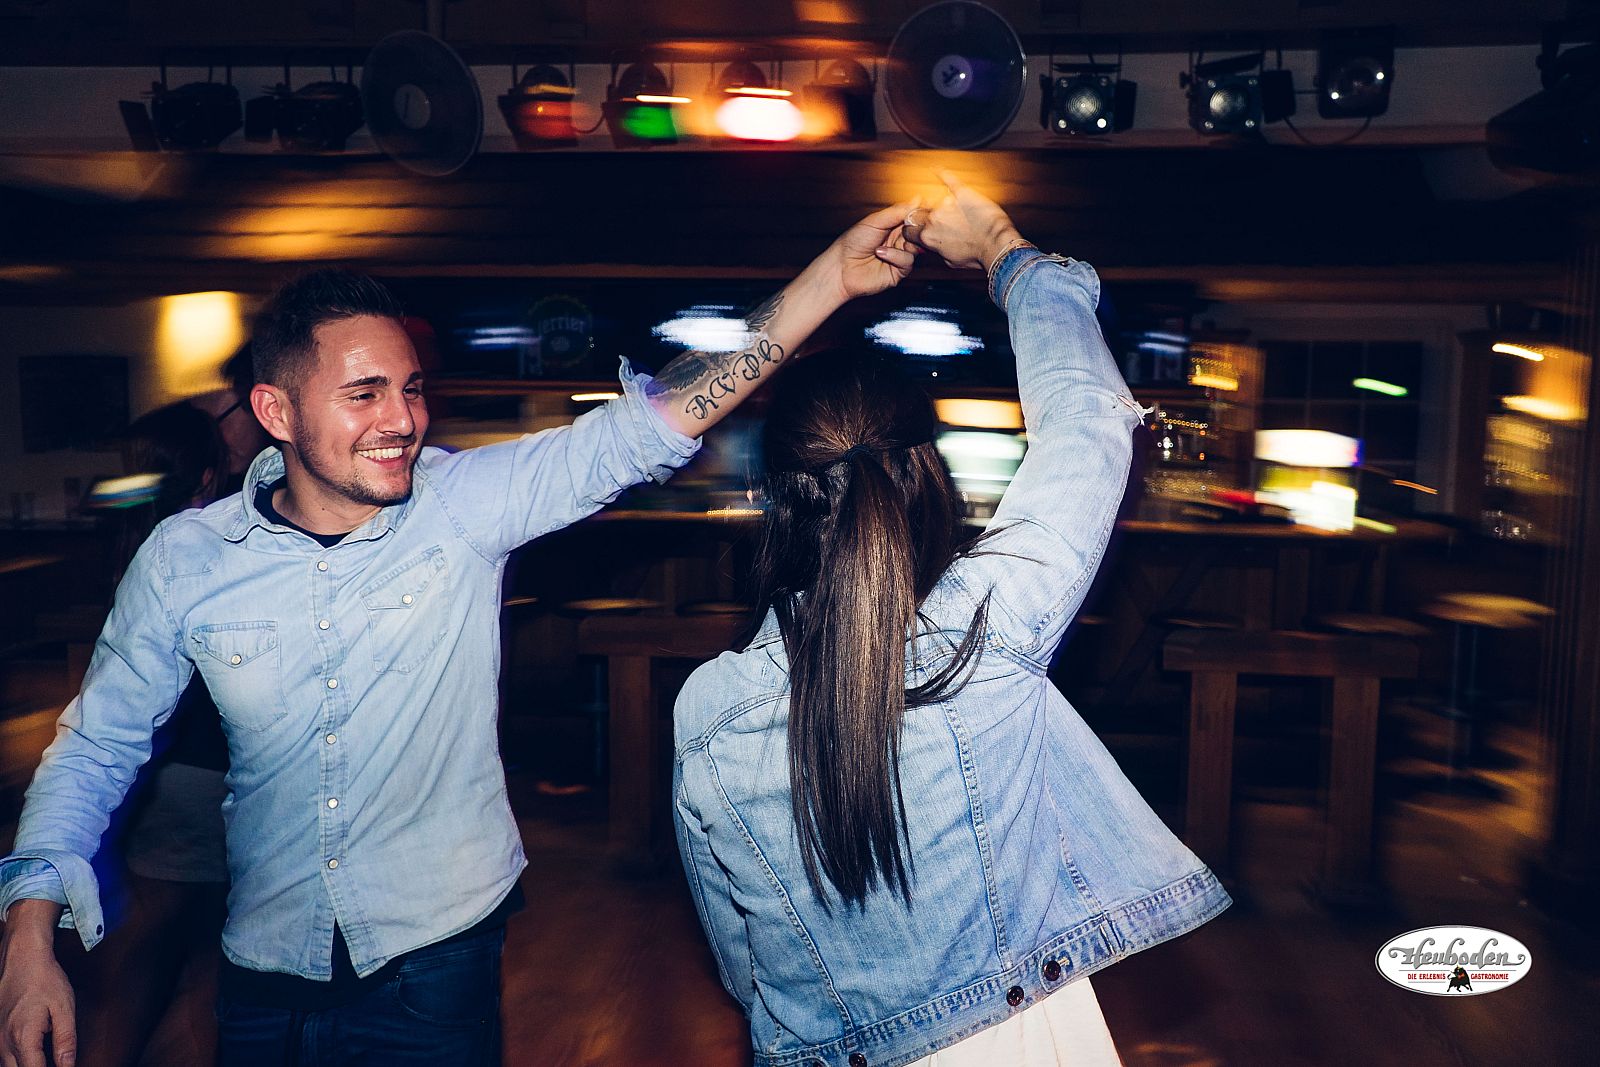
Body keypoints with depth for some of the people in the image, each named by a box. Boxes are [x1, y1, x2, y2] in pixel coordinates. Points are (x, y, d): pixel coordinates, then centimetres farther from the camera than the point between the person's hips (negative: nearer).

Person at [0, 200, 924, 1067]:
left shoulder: (467, 502, -14)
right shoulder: (183, 559, -8)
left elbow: (650, 425, -20)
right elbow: (97, 747, 2)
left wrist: (837, 273, -27)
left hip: (441, 958, -1)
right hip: (268, 979, 2)